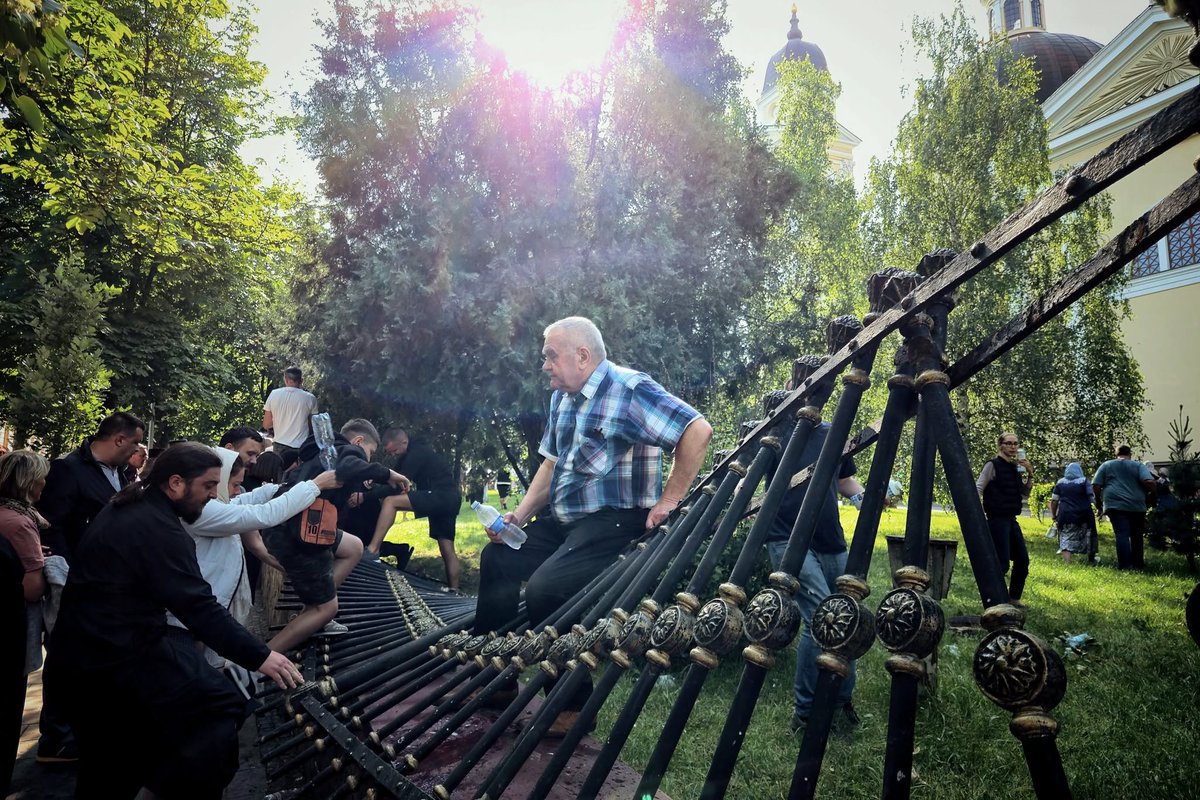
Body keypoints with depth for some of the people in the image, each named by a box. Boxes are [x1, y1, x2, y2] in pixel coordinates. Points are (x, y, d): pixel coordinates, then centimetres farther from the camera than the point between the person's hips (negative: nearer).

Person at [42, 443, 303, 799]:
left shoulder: (123, 510, 12)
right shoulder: (158, 528, -19)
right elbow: (199, 608, -26)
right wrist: (259, 656, -25)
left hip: (79, 651, 10)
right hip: (119, 654, -10)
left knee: (108, 770, 22)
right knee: (223, 708, -12)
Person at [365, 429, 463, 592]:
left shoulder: (416, 453, -9)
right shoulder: (416, 451, 21)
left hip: (440, 496, -11)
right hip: (450, 500, 11)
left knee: (390, 502, -19)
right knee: (447, 549, 12)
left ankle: (372, 550, -26)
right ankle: (453, 590, 14)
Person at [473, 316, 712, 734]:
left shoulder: (630, 389, -17)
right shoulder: (562, 398, 12)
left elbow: (698, 430, -25)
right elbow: (551, 463, 18)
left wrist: (668, 501, -23)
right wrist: (519, 515, 6)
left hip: (614, 521, -10)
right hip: (562, 519, 10)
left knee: (545, 588, -26)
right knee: (497, 558, 9)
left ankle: (573, 706, -6)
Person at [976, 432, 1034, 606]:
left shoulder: (1016, 467, 13)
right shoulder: (993, 465, -7)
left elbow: (1024, 494, 16)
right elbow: (978, 489, -10)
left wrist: (1029, 474, 3)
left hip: (1011, 520, 8)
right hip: (997, 519, -8)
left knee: (1023, 560, 11)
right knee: (1002, 563, -9)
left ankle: (1014, 597, 25)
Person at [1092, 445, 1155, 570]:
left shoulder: (1106, 465, 10)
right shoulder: (1139, 465, 8)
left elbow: (1096, 485, 4)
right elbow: (1149, 482, -9)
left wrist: (1098, 502, 15)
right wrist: (1152, 491, 12)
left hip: (1115, 505, -1)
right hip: (1137, 506, 1)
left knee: (1122, 534, -7)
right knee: (1137, 536, 14)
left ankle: (1125, 565, -15)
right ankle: (1138, 564, 22)